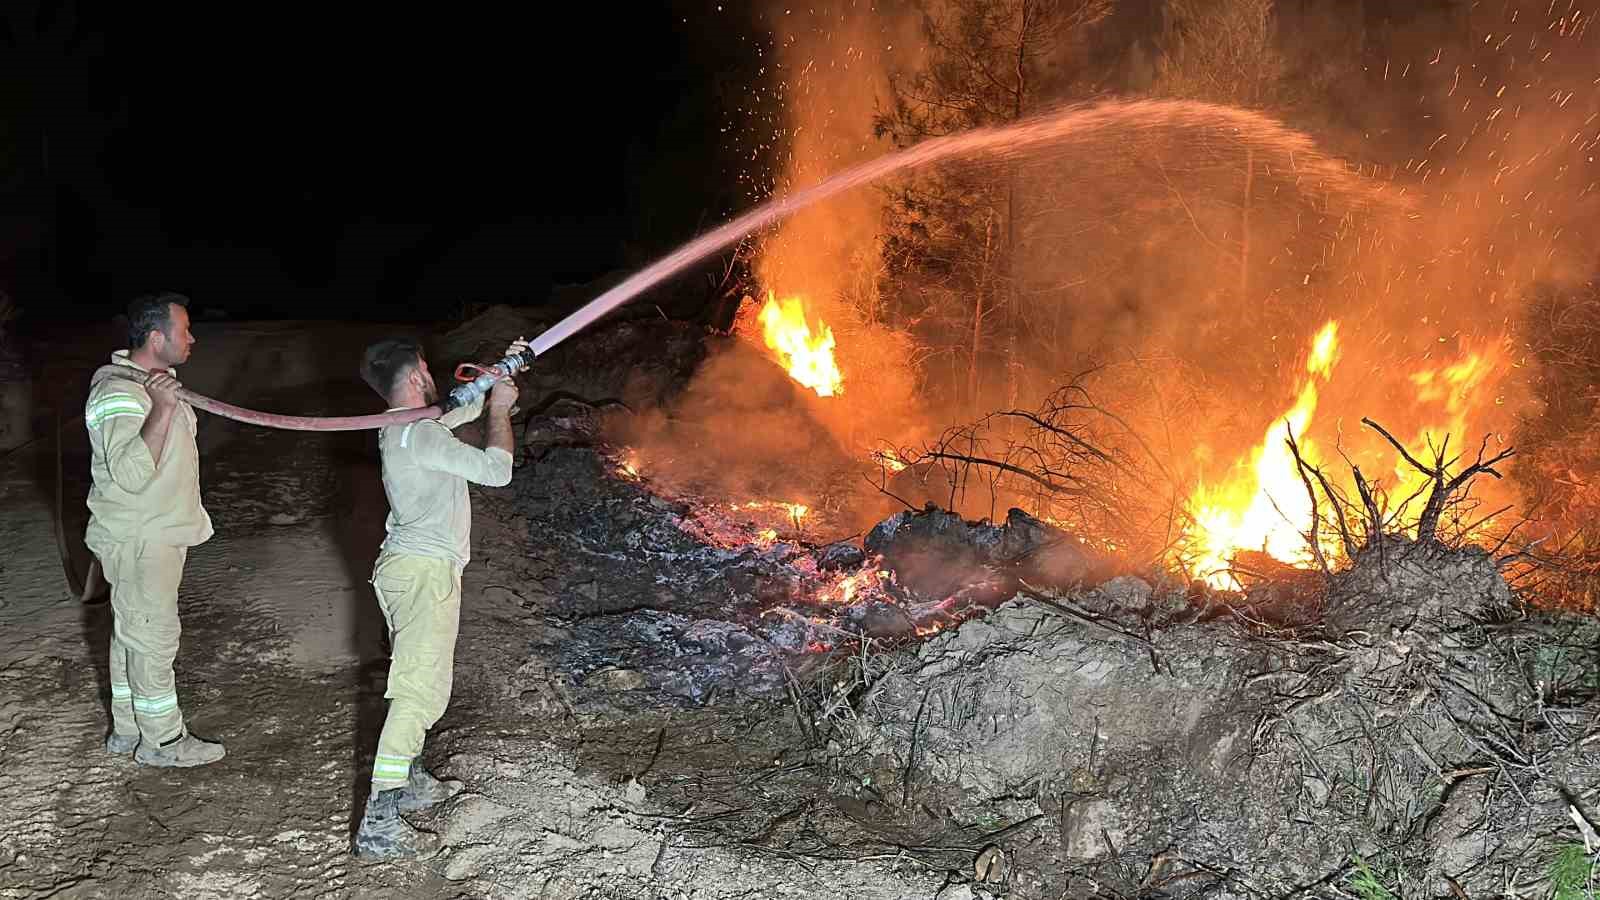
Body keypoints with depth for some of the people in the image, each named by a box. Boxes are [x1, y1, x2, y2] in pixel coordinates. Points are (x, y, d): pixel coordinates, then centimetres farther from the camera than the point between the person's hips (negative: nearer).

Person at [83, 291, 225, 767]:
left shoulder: (153, 380, 9)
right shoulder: (119, 396, -24)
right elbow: (131, 472, -36)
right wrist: (162, 410, -42)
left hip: (159, 533, 10)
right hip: (138, 541, -10)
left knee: (133, 633, 18)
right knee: (153, 637, 0)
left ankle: (127, 728, 30)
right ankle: (162, 740, 12)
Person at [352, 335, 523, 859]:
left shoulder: (403, 428, 16)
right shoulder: (418, 434, -16)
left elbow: (463, 408, 34)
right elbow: (496, 471, -15)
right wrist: (499, 410, -3)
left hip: (410, 566, 11)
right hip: (424, 571, -11)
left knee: (419, 681, 22)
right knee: (420, 692, -12)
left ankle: (409, 782, 34)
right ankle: (379, 823, -13)